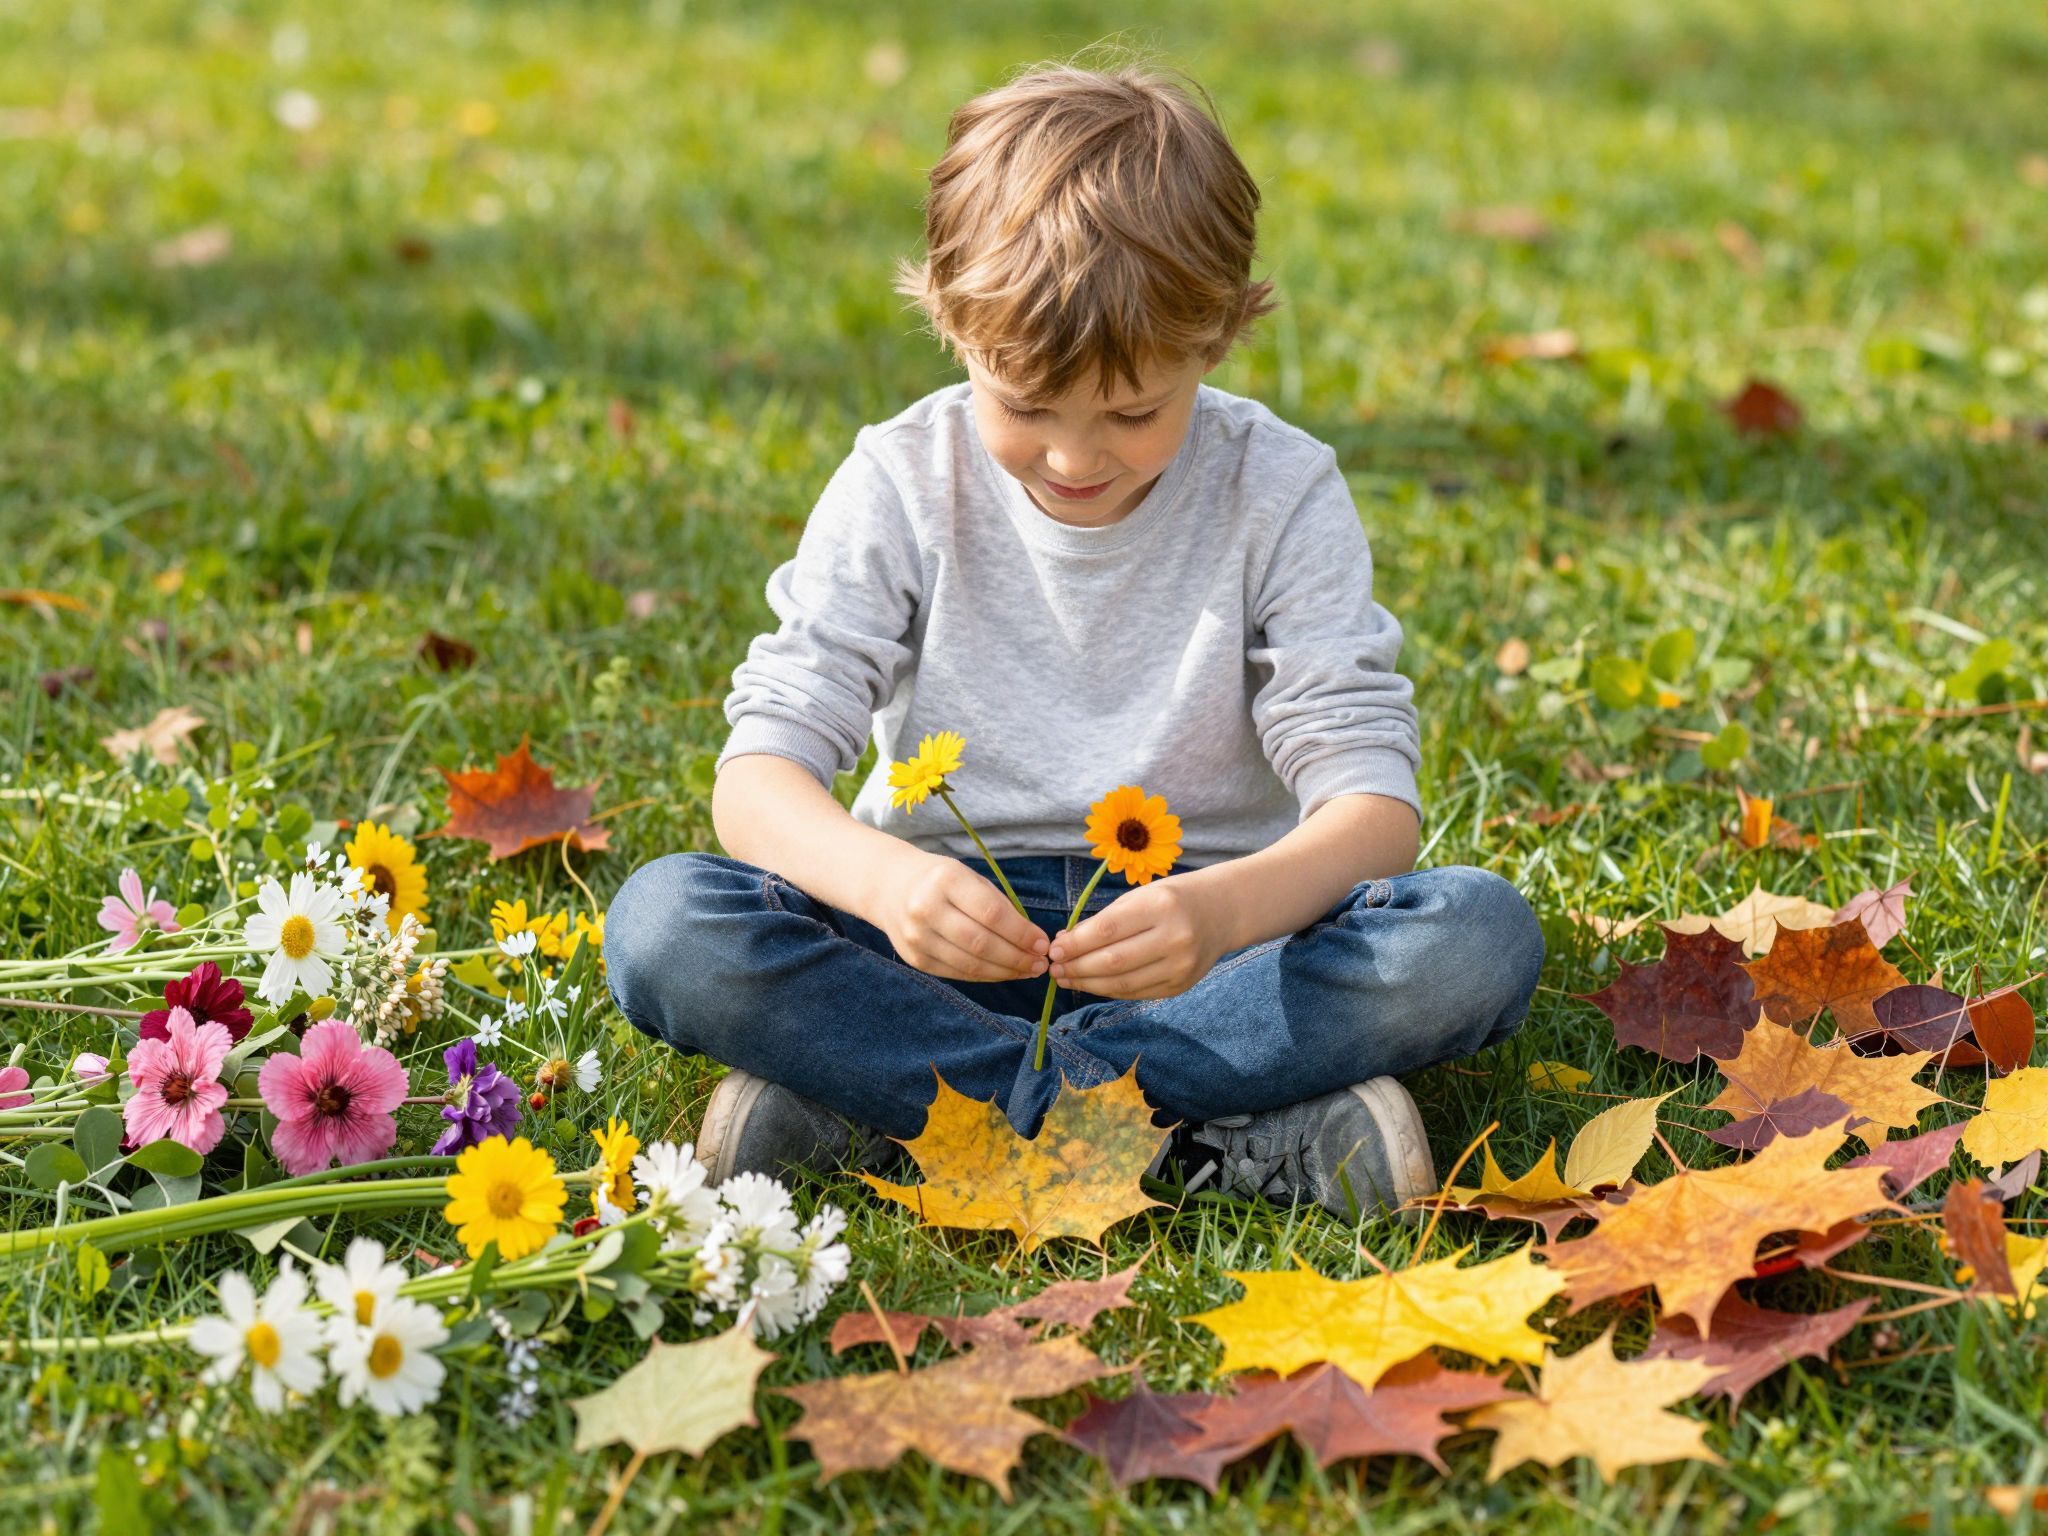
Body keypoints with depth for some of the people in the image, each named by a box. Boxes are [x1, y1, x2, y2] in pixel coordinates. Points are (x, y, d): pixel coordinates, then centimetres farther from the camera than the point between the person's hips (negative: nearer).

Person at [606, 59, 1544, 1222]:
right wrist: (885, 879, -35)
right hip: (964, 934, 0)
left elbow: (1374, 801, -13)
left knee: (1482, 932, -28)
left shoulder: (1282, 495, -7)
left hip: (1195, 944, 0)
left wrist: (1222, 910, -36)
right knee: (662, 922, -27)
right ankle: (1235, 1137, -30)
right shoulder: (900, 485, -5)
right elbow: (762, 767, -11)